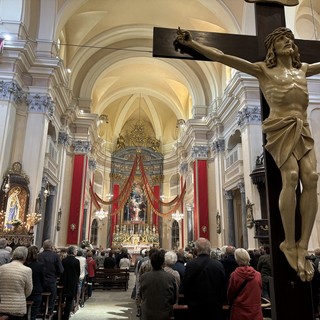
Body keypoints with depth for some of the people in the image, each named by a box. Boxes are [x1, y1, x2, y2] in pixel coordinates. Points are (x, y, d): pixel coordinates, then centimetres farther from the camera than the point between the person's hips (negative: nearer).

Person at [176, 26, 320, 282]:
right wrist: (191, 43, 3)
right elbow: (223, 57, 7)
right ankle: (290, 244, -16)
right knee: (291, 177, -25)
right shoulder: (263, 69, 12)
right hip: (280, 129, -5)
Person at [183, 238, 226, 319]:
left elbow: (185, 285, -6)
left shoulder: (190, 264, -13)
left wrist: (188, 302, 10)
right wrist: (220, 302, 13)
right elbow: (224, 286, -1)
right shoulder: (219, 265, -9)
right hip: (215, 305, 1)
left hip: (195, 306, -1)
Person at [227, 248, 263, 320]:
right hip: (255, 312, 2)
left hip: (239, 312, -2)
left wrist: (231, 304, 17)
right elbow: (259, 292, 5)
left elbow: (230, 294, -3)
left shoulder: (234, 275, -15)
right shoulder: (258, 275, -10)